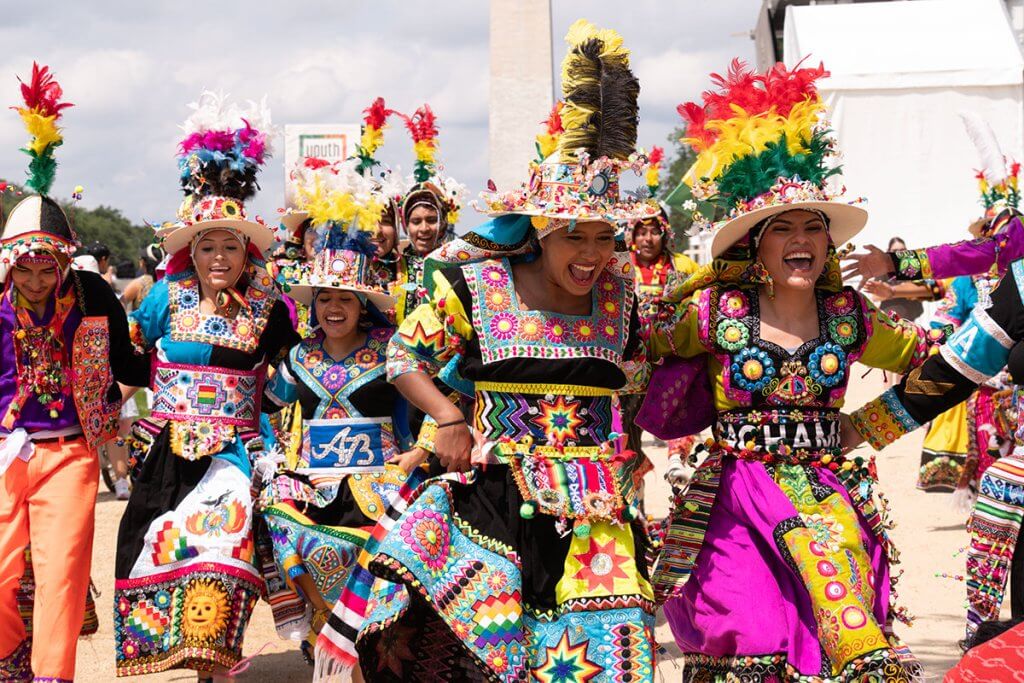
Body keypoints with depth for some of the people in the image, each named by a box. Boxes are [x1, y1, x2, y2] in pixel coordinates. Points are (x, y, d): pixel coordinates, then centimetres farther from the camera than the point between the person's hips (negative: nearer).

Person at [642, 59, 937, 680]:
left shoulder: (849, 316, 6)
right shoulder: (715, 312, -1)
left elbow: (921, 354, 23)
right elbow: (639, 346, 10)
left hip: (828, 486, 2)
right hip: (738, 497, -2)